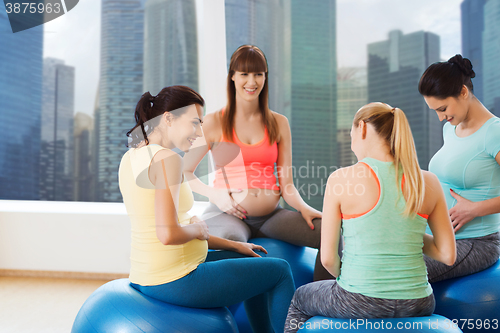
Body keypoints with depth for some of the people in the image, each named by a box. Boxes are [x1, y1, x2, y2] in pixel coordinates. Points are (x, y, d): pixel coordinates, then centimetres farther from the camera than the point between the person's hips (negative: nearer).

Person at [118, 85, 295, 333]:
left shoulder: (131, 156, 9)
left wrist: (234, 245, 14)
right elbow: (168, 234, -30)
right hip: (175, 282, -9)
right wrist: (198, 229, -7)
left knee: (251, 261, 27)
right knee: (281, 271, 8)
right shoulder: (166, 158, -21)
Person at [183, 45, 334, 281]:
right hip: (227, 214, -3)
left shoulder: (279, 123, 12)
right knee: (231, 240, -38)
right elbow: (184, 172, 5)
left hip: (271, 215, 4)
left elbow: (286, 184, 10)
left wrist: (304, 208, -9)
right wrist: (215, 194, -11)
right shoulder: (214, 123, 3)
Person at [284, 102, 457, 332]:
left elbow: (327, 258, -10)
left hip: (359, 304, -3)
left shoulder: (341, 179, -14)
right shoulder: (428, 182, -4)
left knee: (300, 298, 29)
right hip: (416, 305, 4)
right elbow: (448, 256, 0)